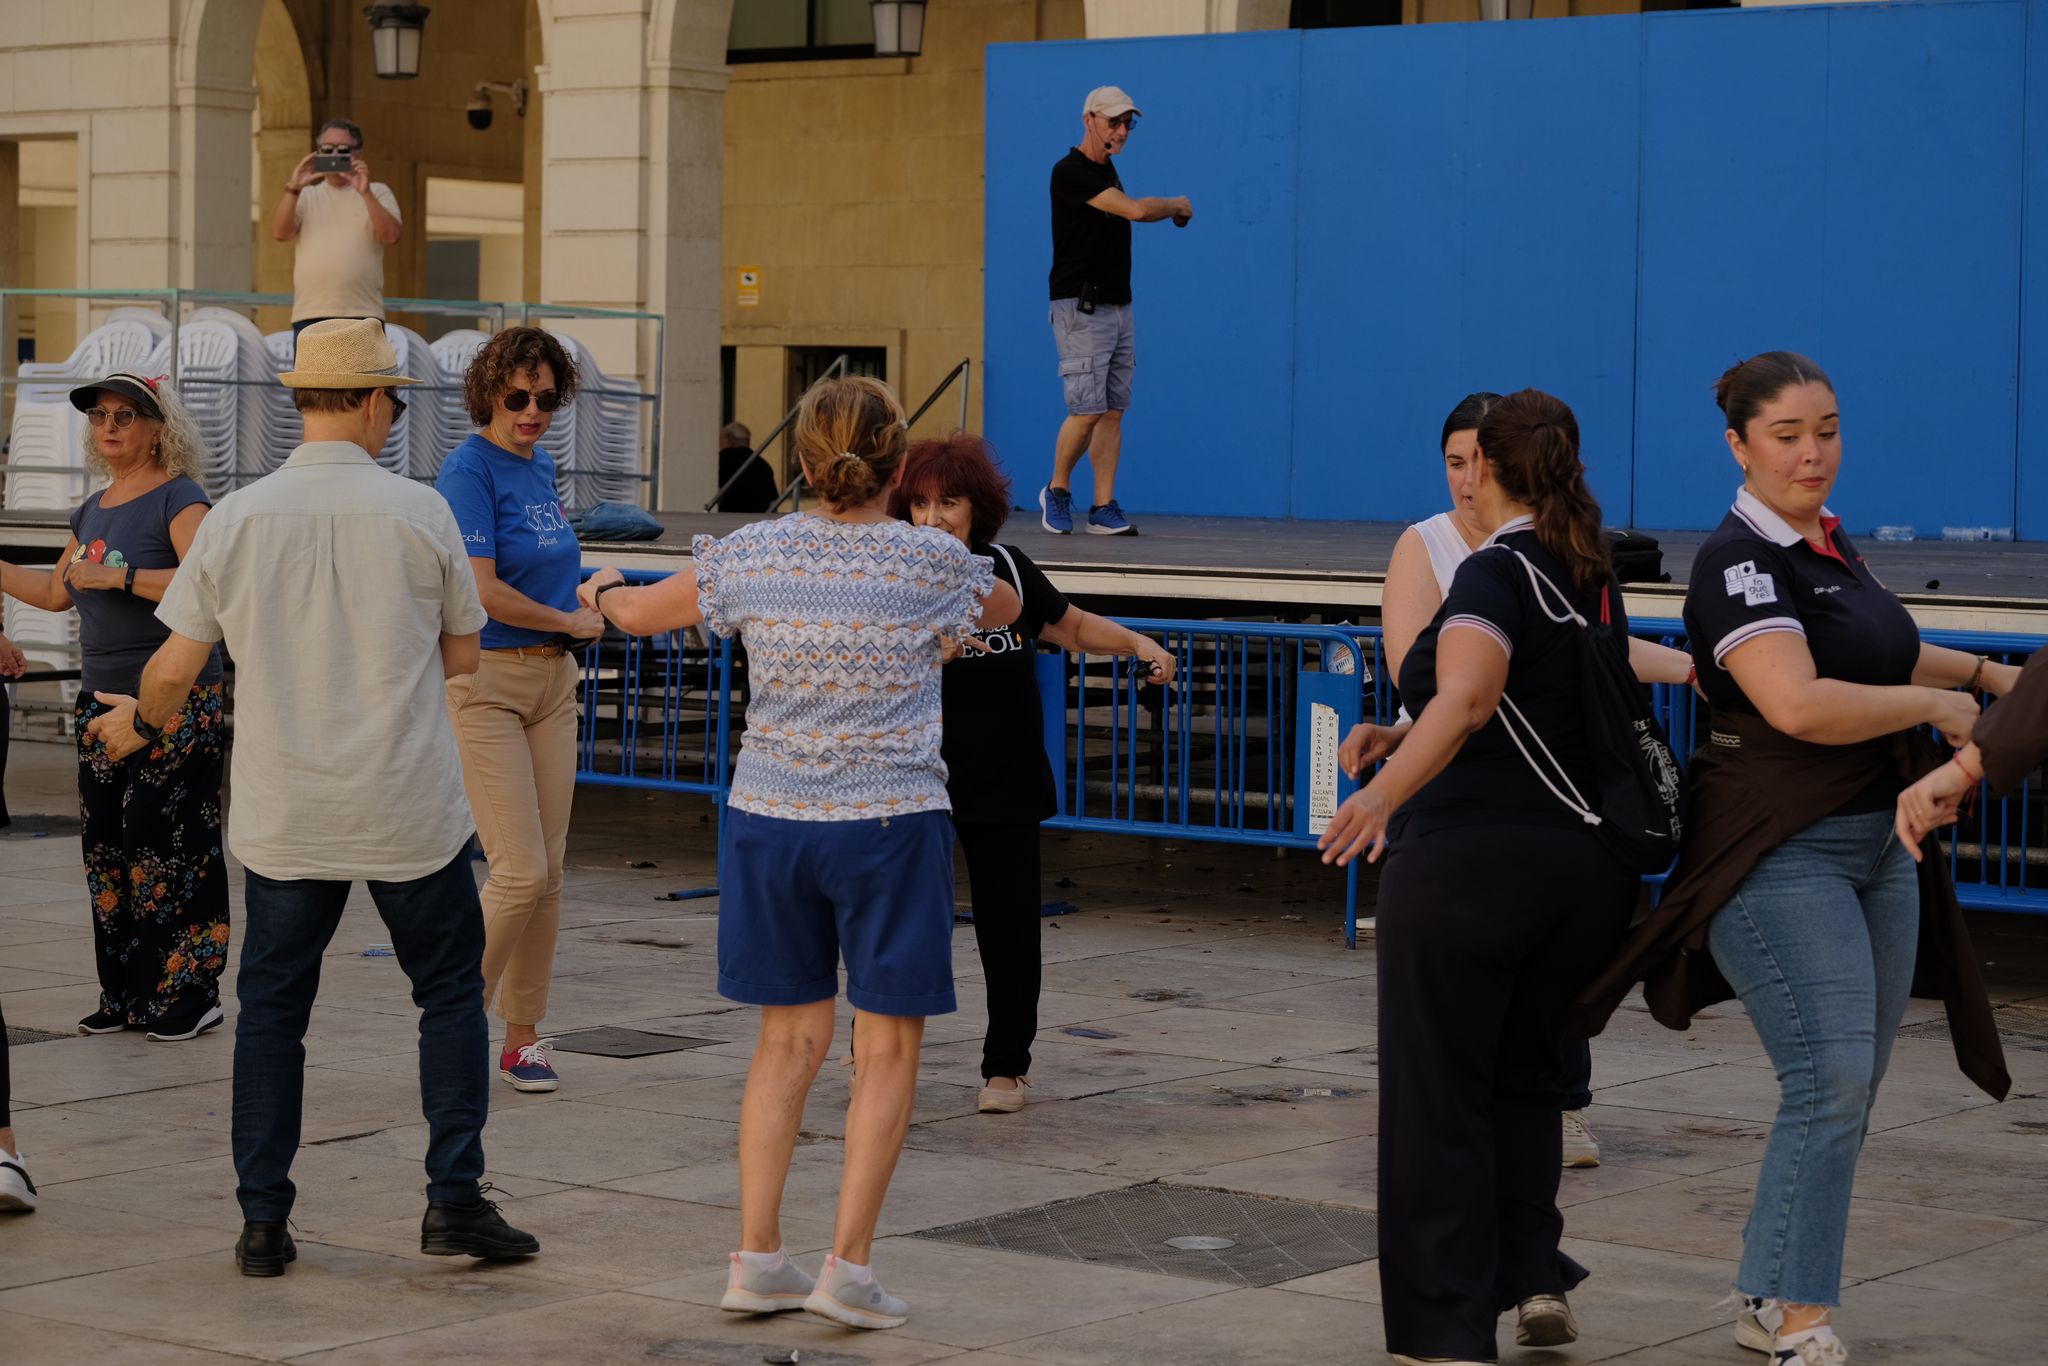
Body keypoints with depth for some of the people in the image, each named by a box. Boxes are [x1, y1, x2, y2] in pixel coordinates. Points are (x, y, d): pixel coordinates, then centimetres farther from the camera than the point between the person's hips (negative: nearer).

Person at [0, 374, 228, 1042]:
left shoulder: (179, 499, -8)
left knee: (167, 844, -9)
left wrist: (117, 575, -22)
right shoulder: (93, 510, 17)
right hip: (102, 700, 8)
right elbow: (55, 592, 28)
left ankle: (190, 993, -4)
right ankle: (125, 994, 13)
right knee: (106, 843, 7)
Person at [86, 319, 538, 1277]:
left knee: (270, 1008, 11)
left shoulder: (236, 518, -3)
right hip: (408, 809, -1)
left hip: (283, 812, 2)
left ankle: (262, 1223, 9)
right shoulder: (419, 513, -7)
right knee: (450, 993, 12)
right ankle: (454, 1198, 6)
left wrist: (138, 722, 23)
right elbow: (462, 654, 4)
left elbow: (176, 666, 1)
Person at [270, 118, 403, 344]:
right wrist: (293, 189, -14)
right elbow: (280, 233, 0)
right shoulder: (306, 196, 16)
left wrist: (365, 192, -16)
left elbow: (391, 235, -6)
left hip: (363, 317, -2)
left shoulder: (377, 193, 11)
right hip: (310, 317, 2)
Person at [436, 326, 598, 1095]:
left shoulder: (541, 468, 13)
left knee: (547, 868, 6)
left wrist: (584, 601, 8)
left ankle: (523, 1035, 15)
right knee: (520, 871, -11)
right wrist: (570, 621, -8)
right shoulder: (471, 468, -12)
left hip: (552, 678, 8)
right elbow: (480, 591, -19)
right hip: (484, 679, -7)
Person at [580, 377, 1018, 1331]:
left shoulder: (752, 556, -2)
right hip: (890, 823, -3)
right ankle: (848, 1266, 1)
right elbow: (1006, 608, 16)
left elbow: (641, 615, 14)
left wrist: (602, 590, 36)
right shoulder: (932, 563, -7)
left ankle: (756, 1258, 12)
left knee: (790, 1038, 14)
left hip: (769, 820, 3)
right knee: (887, 1046, 6)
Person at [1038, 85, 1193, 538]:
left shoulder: (1106, 170, 15)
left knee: (1113, 411, 4)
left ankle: (1104, 508, 4)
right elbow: (1136, 210, -22)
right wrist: (1179, 203, -5)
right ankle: (1057, 491, 8)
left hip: (1117, 305, 9)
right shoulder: (1071, 172, -14)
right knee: (1087, 411, -11)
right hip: (1080, 309, -9)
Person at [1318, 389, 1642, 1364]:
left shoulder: (1497, 573, -11)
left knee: (1439, 1099, 3)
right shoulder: (1593, 577, 11)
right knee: (1524, 1080, 23)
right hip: (1588, 870, 7)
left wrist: (1383, 794, -45)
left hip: (1469, 858, -7)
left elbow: (1464, 698, -32)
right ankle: (1536, 1276, 13)